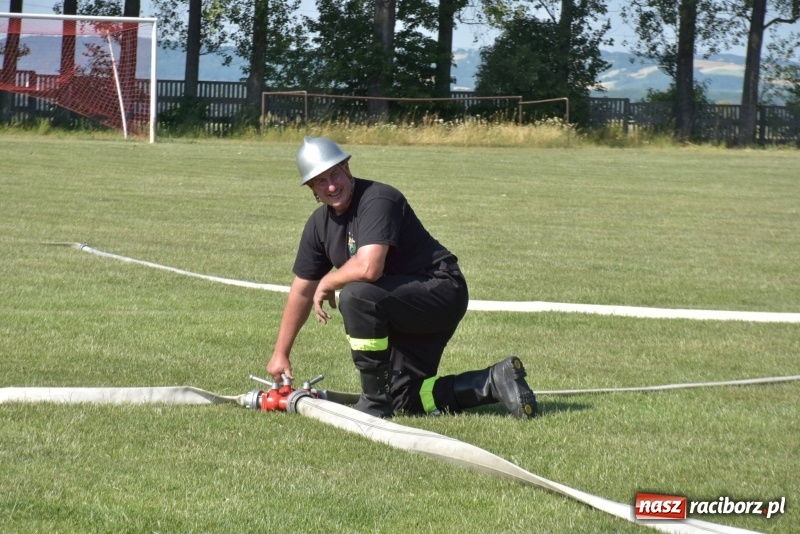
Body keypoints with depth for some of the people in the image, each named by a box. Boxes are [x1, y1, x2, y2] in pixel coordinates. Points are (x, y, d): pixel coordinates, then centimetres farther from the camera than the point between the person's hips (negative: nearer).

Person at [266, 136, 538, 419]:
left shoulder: (377, 200, -21)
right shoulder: (319, 223, 5)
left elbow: (368, 268, -35)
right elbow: (302, 291, 16)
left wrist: (327, 283, -15)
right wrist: (280, 353, 18)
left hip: (442, 291, -10)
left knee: (355, 295, -32)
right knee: (404, 401, 3)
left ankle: (374, 401, -21)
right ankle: (494, 381, 10)